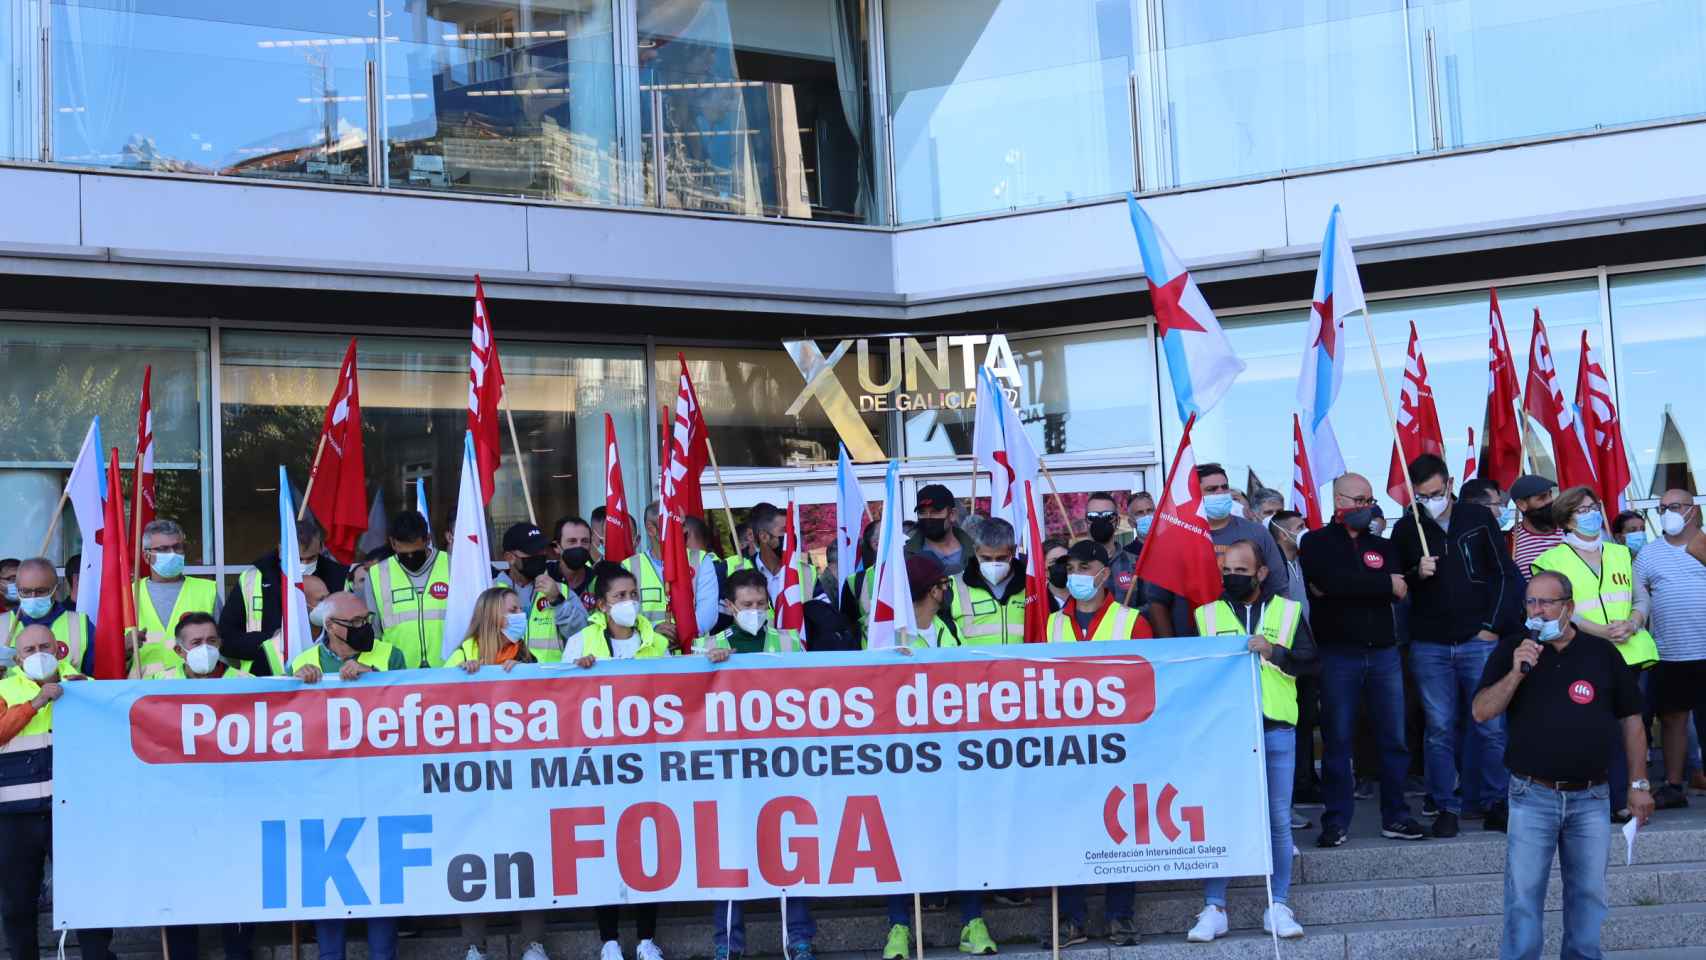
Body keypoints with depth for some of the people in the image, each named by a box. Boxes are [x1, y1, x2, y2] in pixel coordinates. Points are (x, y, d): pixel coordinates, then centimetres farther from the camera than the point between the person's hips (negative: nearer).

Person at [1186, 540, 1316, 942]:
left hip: (1276, 729, 0)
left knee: (1279, 820, 3)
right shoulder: (1207, 615, 10)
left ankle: (1278, 906, 11)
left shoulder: (1287, 611, 9)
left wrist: (1274, 652, -14)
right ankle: (1214, 908, 4)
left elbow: (1311, 660, 0)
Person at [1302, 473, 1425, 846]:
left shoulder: (1382, 546, 17)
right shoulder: (1316, 543, 4)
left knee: (1394, 738, 4)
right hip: (1337, 655, -4)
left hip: (1383, 652, 4)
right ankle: (1336, 821, 5)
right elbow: (1332, 580, -17)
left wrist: (1345, 587, -12)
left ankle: (1395, 816, 12)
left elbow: (1398, 590, -2)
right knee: (1337, 740, -1)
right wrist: (1384, 583, -8)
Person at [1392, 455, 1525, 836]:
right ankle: (1447, 807, 9)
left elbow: (1505, 574, 5)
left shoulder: (1478, 518, 3)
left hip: (1479, 640, -1)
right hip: (1429, 646, 1)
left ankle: (1496, 803, 10)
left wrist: (1492, 626, -1)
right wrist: (1416, 574, -11)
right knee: (1440, 730, 2)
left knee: (1491, 727, -2)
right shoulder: (1406, 528, 5)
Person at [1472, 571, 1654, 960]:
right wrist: (1516, 673, -20)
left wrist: (1638, 784, 8)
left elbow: (1630, 719, 11)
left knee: (1589, 895, 9)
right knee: (1523, 896, -1)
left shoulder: (1602, 653, 5)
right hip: (1532, 796, -1)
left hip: (1591, 798, 1)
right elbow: (1482, 712, -6)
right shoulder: (1511, 651, 3)